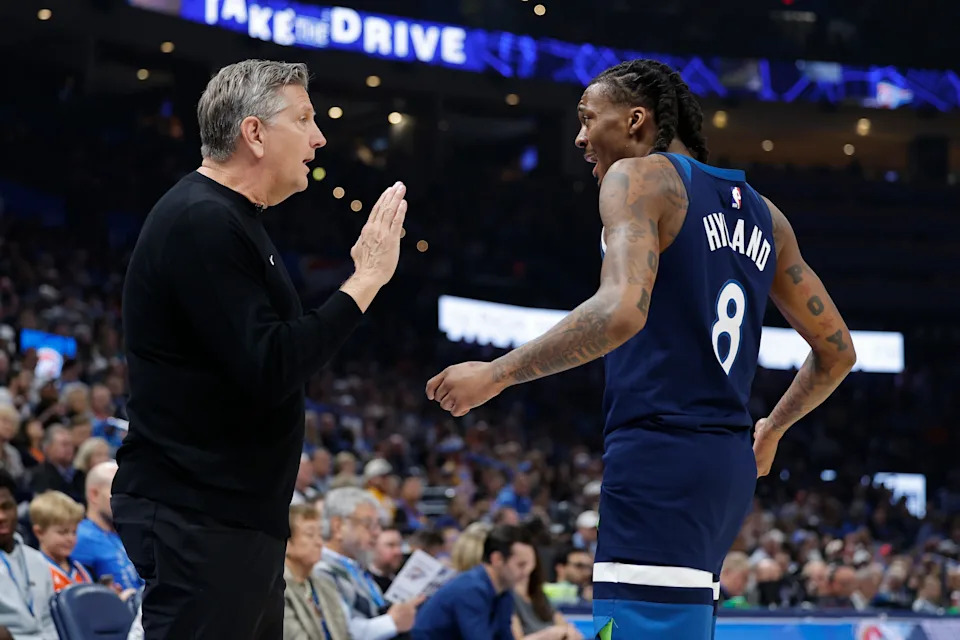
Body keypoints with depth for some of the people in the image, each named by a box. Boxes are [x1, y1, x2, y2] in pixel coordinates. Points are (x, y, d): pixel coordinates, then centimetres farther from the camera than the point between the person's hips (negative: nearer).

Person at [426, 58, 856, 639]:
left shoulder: (638, 177, -4)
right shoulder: (761, 213, 19)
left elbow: (621, 311, -22)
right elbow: (838, 351, 22)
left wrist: (496, 374, -13)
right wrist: (772, 430, 38)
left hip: (660, 458, -9)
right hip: (729, 465, 9)